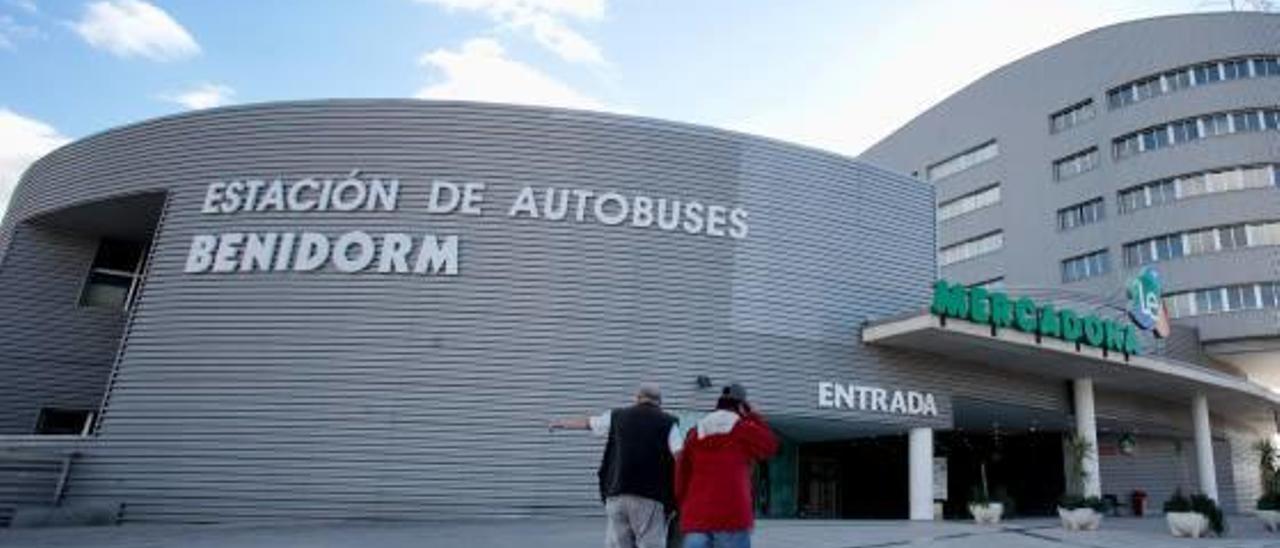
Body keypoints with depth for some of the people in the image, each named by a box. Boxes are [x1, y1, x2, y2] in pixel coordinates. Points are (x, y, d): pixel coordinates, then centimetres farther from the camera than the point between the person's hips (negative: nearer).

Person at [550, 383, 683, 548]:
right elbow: (680, 456, -9)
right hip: (649, 497, -3)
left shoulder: (617, 417, 13)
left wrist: (563, 423, 46)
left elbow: (586, 423, 28)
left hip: (617, 493, 3)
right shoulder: (668, 423, 4)